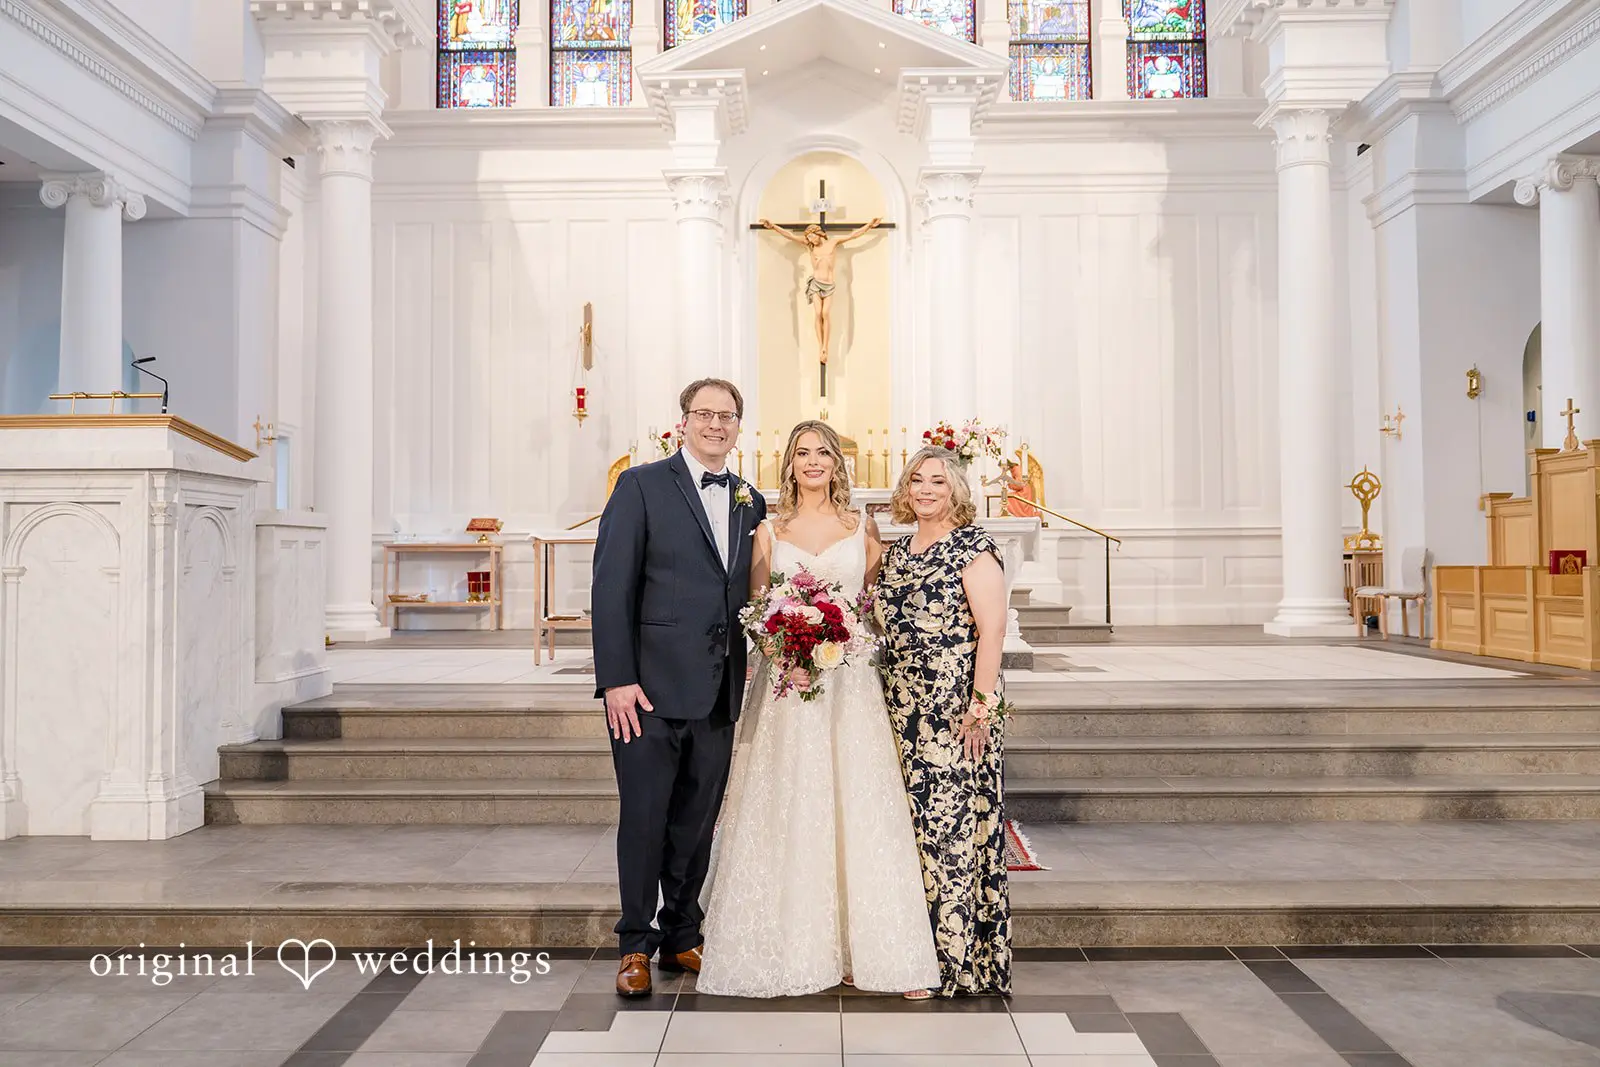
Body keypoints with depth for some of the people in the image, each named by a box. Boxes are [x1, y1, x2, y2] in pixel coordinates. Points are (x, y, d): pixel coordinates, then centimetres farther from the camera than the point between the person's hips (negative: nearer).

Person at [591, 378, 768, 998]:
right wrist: (616, 679, -14)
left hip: (719, 691, 5)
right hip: (651, 686, -4)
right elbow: (612, 587, -8)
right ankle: (636, 946, 18)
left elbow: (751, 594, 14)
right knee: (644, 817, 2)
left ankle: (682, 938, 28)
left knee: (698, 820, 13)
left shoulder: (751, 503, 13)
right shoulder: (642, 486, -2)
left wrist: (752, 674, 5)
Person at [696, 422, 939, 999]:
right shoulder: (769, 531, 8)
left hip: (850, 681, 0)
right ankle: (788, 945, 11)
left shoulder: (863, 528, 9)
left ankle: (857, 943, 9)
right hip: (784, 680, 0)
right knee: (785, 810, 0)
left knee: (855, 805, 0)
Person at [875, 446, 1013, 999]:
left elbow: (992, 628, -12)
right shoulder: (896, 552, 16)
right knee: (911, 821, 10)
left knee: (952, 820, -4)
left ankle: (953, 959, 7)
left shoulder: (973, 547, -5)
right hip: (902, 705, 7)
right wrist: (885, 700, 15)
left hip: (955, 708, -7)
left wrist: (981, 703, -17)